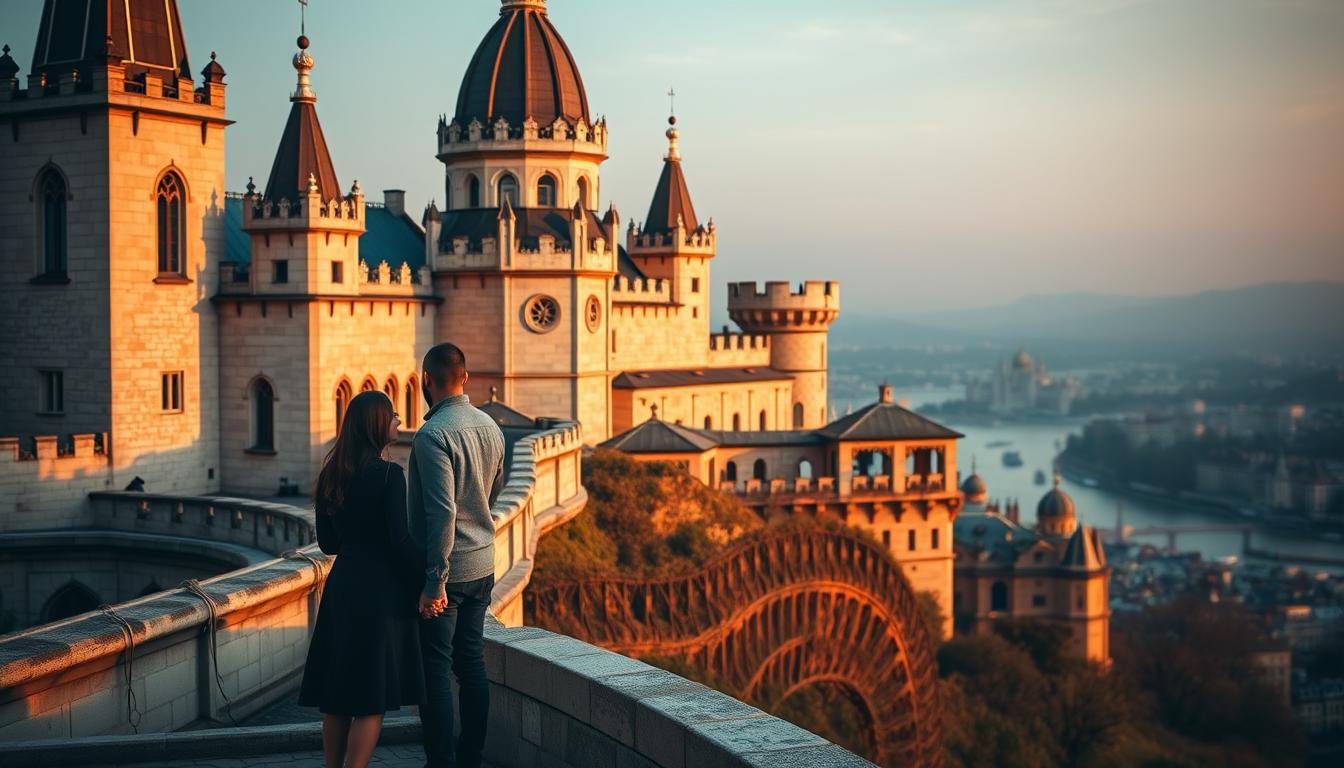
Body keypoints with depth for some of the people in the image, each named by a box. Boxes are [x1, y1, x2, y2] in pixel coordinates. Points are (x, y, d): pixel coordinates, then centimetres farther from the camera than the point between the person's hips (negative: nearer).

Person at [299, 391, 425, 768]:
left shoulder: (332, 475, 7)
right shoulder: (389, 475, -13)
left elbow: (328, 542, 12)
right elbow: (401, 539, -16)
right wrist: (424, 582, -6)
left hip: (341, 585, 7)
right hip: (381, 590, -7)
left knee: (337, 695, 13)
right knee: (372, 698, -1)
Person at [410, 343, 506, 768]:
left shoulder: (433, 435, -19)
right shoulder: (491, 427, 6)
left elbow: (442, 512, -24)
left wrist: (435, 581, -21)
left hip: (445, 570, -8)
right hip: (483, 565, 8)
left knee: (435, 669, -2)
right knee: (471, 661, 14)